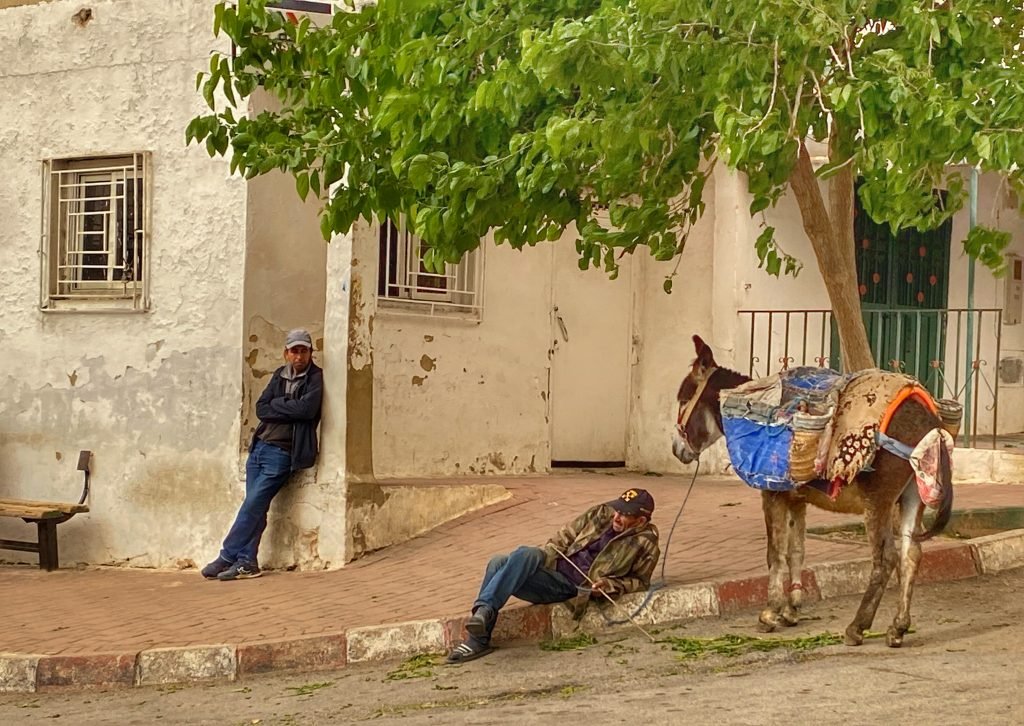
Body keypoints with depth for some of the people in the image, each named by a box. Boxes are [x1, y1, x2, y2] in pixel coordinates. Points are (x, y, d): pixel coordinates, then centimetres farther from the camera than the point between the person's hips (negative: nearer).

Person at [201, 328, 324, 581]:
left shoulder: (315, 377, -4)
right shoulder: (280, 375, 13)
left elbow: (306, 408, -20)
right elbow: (261, 409, 4)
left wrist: (277, 404, -7)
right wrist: (289, 408, -10)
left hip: (281, 453, -6)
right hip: (258, 447, 6)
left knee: (253, 504, -10)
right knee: (255, 507, 3)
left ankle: (227, 558, -5)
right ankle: (247, 562, 4)